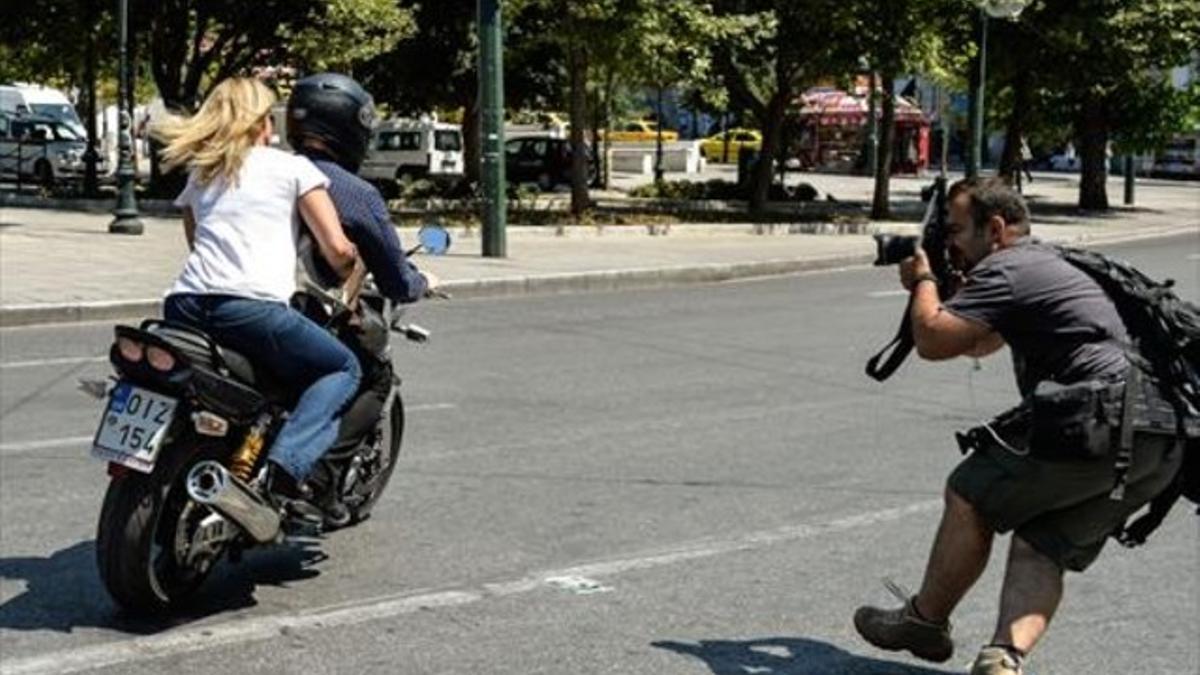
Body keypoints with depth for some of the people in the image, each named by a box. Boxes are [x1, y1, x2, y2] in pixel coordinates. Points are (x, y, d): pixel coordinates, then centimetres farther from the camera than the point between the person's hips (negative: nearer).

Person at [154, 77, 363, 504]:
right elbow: (337, 248, 4)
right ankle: (288, 464, -11)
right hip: (253, 306, -6)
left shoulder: (198, 176, 26)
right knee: (344, 369, 11)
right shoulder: (292, 167, 11)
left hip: (185, 307, 6)